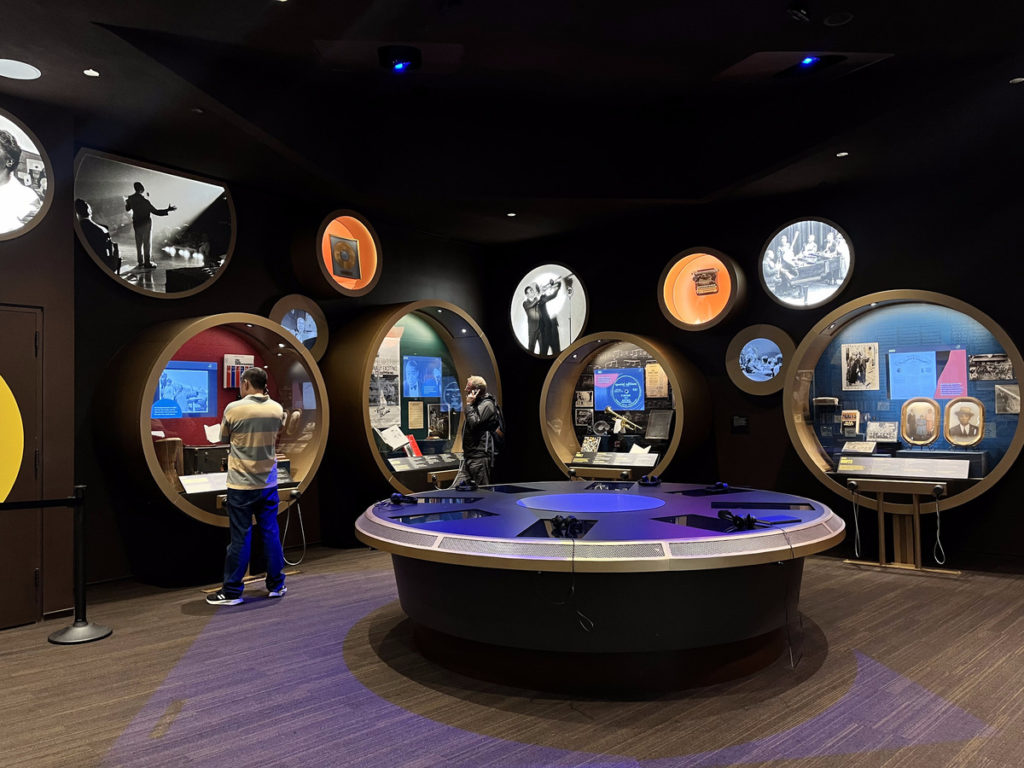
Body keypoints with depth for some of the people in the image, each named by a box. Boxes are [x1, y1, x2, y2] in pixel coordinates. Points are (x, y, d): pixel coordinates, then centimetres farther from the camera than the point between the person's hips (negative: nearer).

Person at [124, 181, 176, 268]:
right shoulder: (144, 200, -22)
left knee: (138, 243, 13)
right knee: (147, 242, 1)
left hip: (136, 223, 6)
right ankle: (147, 262, 3)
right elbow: (155, 211, -23)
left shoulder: (130, 199, -3)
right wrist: (168, 210, -21)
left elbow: (127, 209, 14)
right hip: (146, 223, -6)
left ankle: (140, 261, 19)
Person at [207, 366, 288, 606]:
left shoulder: (234, 409, -12)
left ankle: (232, 592, 11)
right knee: (271, 534, 11)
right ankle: (276, 585, 21)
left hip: (241, 484, -3)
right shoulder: (277, 409, -1)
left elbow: (224, 438, 3)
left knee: (240, 538, 2)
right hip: (268, 483, 4)